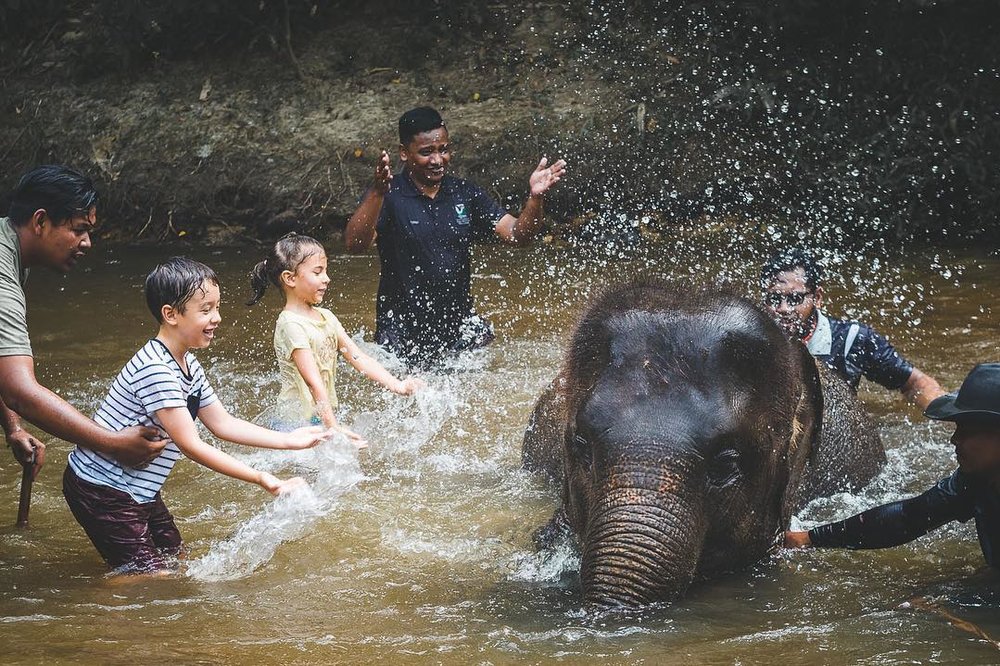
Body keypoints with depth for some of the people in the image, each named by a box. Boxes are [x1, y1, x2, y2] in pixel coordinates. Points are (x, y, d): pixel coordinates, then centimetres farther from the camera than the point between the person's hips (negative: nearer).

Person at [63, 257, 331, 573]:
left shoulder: (188, 366, 6)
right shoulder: (155, 369, -26)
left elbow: (222, 423, 14)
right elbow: (190, 445, -26)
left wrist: (290, 440, 6)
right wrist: (261, 479, -25)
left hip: (139, 492, 10)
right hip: (102, 491, -10)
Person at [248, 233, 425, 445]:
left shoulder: (325, 317, 9)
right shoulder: (291, 324, -17)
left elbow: (358, 358, 6)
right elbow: (314, 382, -23)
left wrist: (397, 385, -5)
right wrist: (334, 428, -28)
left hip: (325, 416, 8)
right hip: (299, 422, -8)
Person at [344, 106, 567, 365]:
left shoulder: (465, 194, 6)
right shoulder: (388, 196, -10)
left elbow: (516, 234, 0)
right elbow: (355, 243, -25)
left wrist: (534, 197, -20)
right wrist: (377, 193, -41)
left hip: (459, 327, 4)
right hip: (404, 335, -4)